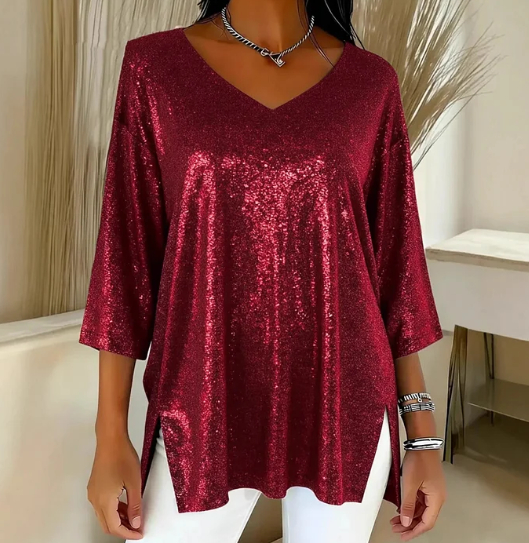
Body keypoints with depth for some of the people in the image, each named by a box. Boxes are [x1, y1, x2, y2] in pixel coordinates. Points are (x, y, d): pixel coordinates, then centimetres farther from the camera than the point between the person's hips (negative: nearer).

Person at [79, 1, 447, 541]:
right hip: (204, 407, 0)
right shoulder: (154, 66, 0)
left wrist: (422, 432, 4)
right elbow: (127, 253, -1)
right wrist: (110, 435, -1)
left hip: (343, 406, 2)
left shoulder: (369, 81, 2)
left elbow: (395, 258, 3)